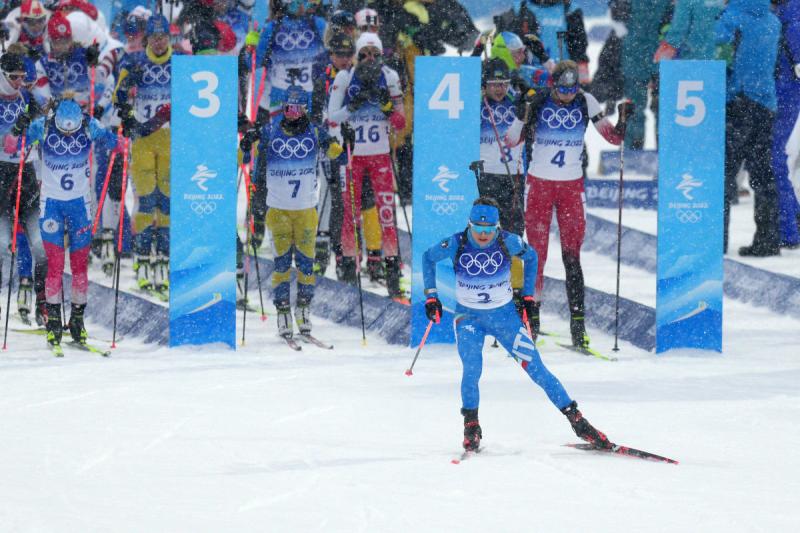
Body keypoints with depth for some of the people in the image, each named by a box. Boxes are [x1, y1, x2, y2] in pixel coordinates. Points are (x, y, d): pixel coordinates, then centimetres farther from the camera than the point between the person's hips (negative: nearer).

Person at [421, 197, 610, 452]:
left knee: (535, 367, -5)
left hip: (504, 315, 0)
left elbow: (530, 256, 6)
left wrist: (528, 294, 5)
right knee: (471, 371, -20)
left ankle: (575, 419, 0)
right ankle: (471, 425, 4)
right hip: (469, 316, 0)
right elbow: (428, 258, 3)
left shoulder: (508, 242, -16)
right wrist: (431, 296, 0)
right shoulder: (456, 244, -17)